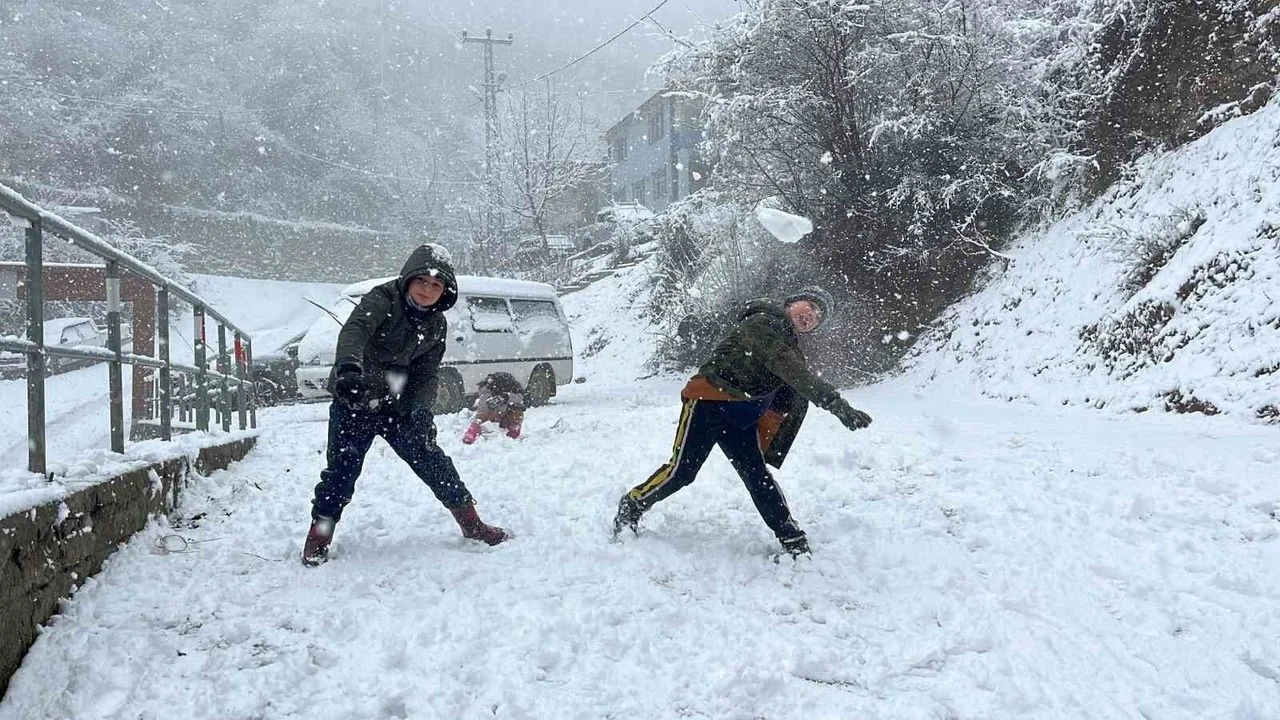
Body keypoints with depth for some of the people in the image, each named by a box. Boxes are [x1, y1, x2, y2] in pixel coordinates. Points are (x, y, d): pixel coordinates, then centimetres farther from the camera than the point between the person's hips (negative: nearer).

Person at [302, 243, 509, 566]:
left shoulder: (436, 325, 2)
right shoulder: (382, 299, -16)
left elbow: (427, 373, 3)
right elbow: (354, 330, -34)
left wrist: (420, 410, -16)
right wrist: (349, 368, -55)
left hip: (398, 405, 4)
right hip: (354, 400, -4)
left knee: (431, 460, 4)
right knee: (342, 468, -5)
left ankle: (471, 524, 16)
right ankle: (318, 537, 13)